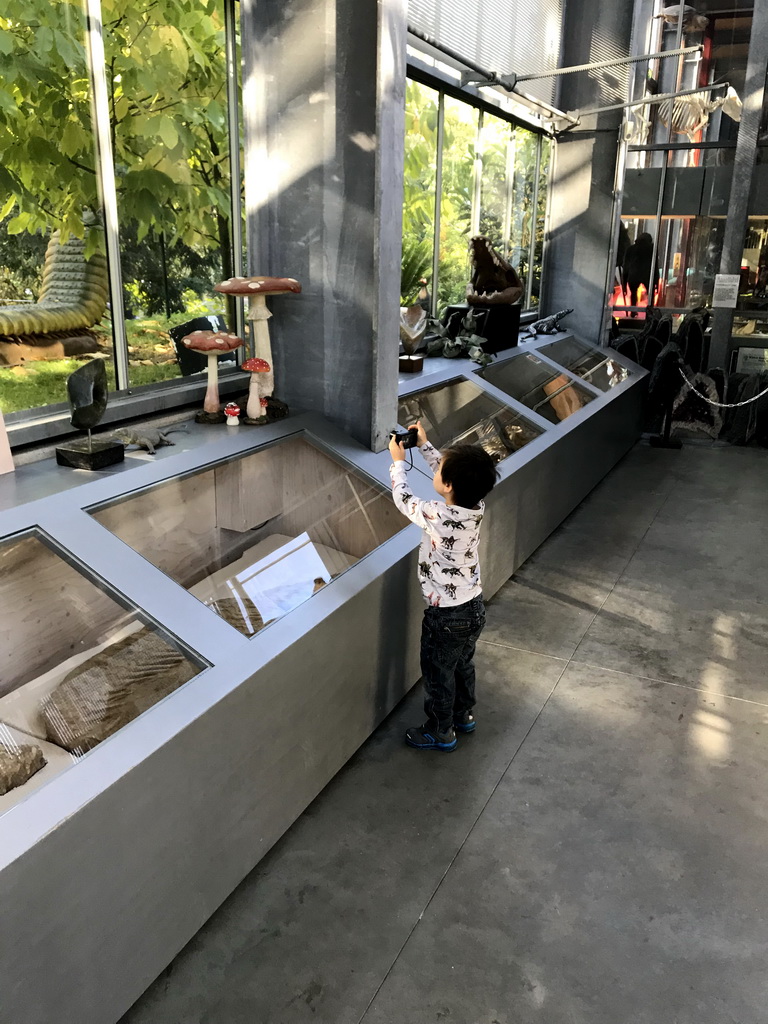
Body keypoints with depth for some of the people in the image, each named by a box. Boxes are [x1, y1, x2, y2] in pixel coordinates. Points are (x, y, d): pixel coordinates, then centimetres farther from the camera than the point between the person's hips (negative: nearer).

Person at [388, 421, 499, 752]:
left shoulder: (439, 516, -32)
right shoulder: (476, 506, -12)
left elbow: (403, 498, -14)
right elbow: (447, 472, 7)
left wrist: (398, 461, 2)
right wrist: (424, 444, 11)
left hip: (447, 616, -7)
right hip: (474, 607, 7)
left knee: (438, 674, 16)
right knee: (463, 665, 29)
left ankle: (441, 733, 35)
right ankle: (463, 715, 50)